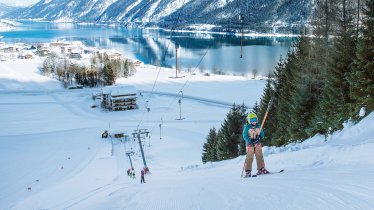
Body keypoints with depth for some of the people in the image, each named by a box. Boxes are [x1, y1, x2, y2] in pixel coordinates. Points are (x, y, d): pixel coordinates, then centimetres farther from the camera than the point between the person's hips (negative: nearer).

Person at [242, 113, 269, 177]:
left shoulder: (258, 126, 8)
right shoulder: (247, 127, -4)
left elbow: (262, 134, 9)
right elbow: (245, 136, -7)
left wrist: (260, 137, -13)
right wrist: (249, 140, -23)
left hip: (257, 143, 4)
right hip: (250, 143, -4)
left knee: (259, 156, 2)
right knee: (249, 157, -5)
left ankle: (261, 168, 9)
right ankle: (248, 171, -2)